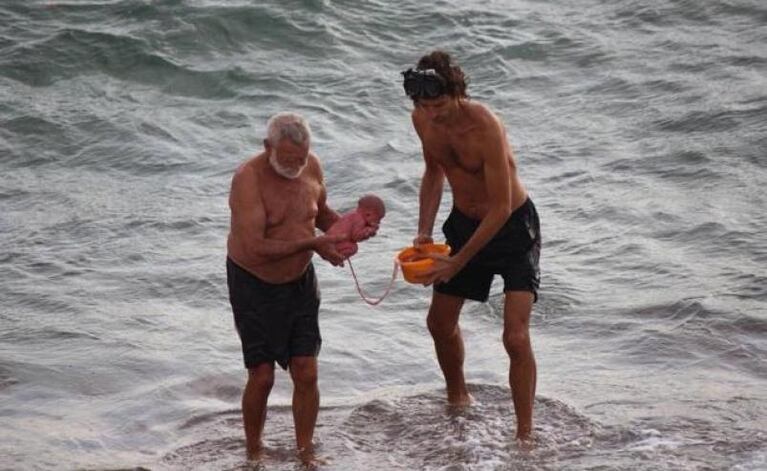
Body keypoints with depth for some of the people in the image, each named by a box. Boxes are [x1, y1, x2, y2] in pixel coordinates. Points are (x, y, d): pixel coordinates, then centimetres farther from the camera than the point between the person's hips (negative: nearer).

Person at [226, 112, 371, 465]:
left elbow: (322, 213, 13)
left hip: (299, 281, 5)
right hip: (254, 284, -5)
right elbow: (256, 247, -32)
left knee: (306, 373, 2)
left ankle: (306, 454, 18)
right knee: (262, 376, -2)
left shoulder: (311, 166, -7)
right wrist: (313, 244, -32)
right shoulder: (248, 179, -26)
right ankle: (254, 454, 20)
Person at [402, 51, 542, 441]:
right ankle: (458, 399, 44)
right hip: (464, 222, 7)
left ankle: (525, 434, -6)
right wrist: (424, 231, -1)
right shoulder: (422, 120, -11)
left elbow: (501, 208, -28)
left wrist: (458, 263, -25)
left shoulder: (485, 127, -32)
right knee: (440, 322, 17)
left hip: (513, 228, -7)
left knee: (516, 337, -16)